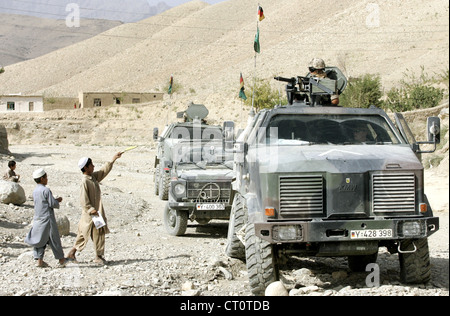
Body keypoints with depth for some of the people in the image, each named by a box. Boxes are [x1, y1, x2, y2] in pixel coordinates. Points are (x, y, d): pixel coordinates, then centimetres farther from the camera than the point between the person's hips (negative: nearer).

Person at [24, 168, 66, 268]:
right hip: (47, 218, -6)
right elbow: (53, 204, -16)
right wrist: (57, 202, 6)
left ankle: (39, 259, 0)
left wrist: (56, 200, 16)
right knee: (54, 239, 5)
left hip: (37, 218, 7)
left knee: (39, 240, 8)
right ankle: (61, 259, 15)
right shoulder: (46, 190, -15)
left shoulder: (35, 191, 9)